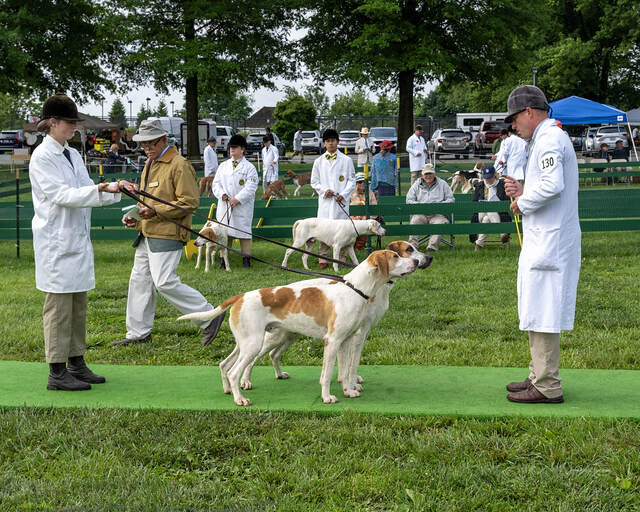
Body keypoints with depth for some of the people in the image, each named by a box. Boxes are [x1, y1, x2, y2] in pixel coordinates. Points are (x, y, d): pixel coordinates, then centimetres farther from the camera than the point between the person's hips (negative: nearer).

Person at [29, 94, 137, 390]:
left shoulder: (72, 155, 14)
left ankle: (76, 364, 22)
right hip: (56, 242, -8)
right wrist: (99, 190, -28)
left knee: (78, 306, 12)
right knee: (58, 307, -4)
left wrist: (116, 188, -2)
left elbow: (88, 192, 15)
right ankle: (57, 373, 2)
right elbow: (61, 196, -20)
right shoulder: (42, 157, -11)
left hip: (78, 240, 8)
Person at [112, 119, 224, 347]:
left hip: (167, 236, -10)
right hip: (147, 234, 10)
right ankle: (138, 333, 21)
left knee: (165, 283, -14)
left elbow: (190, 202, -18)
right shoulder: (149, 165, 18)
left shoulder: (179, 165, -12)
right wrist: (134, 216, 10)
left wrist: (156, 211, -22)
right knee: (139, 281, 11)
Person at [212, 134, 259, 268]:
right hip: (224, 206, 4)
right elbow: (216, 183, 12)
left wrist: (237, 199, -17)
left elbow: (251, 187, -9)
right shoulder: (223, 166, 13)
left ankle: (246, 258, 7)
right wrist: (221, 194, -8)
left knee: (244, 231, -1)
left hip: (242, 207, -4)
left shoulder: (249, 167, -1)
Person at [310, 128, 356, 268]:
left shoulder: (346, 160, 7)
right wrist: (324, 191, -5)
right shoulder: (319, 161, 11)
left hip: (341, 201, -1)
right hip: (325, 200, 1)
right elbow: (314, 182, 13)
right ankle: (323, 258, 2)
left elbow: (352, 180, 6)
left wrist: (343, 194, -8)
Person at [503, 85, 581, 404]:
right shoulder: (547, 138, 19)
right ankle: (539, 377, 25)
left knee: (542, 313, -7)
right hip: (541, 241, 11)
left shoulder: (550, 139, -14)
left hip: (550, 243, -11)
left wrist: (523, 202, -13)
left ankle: (547, 387, -2)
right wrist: (523, 192, 9)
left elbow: (553, 185, -28)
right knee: (536, 313, 16)